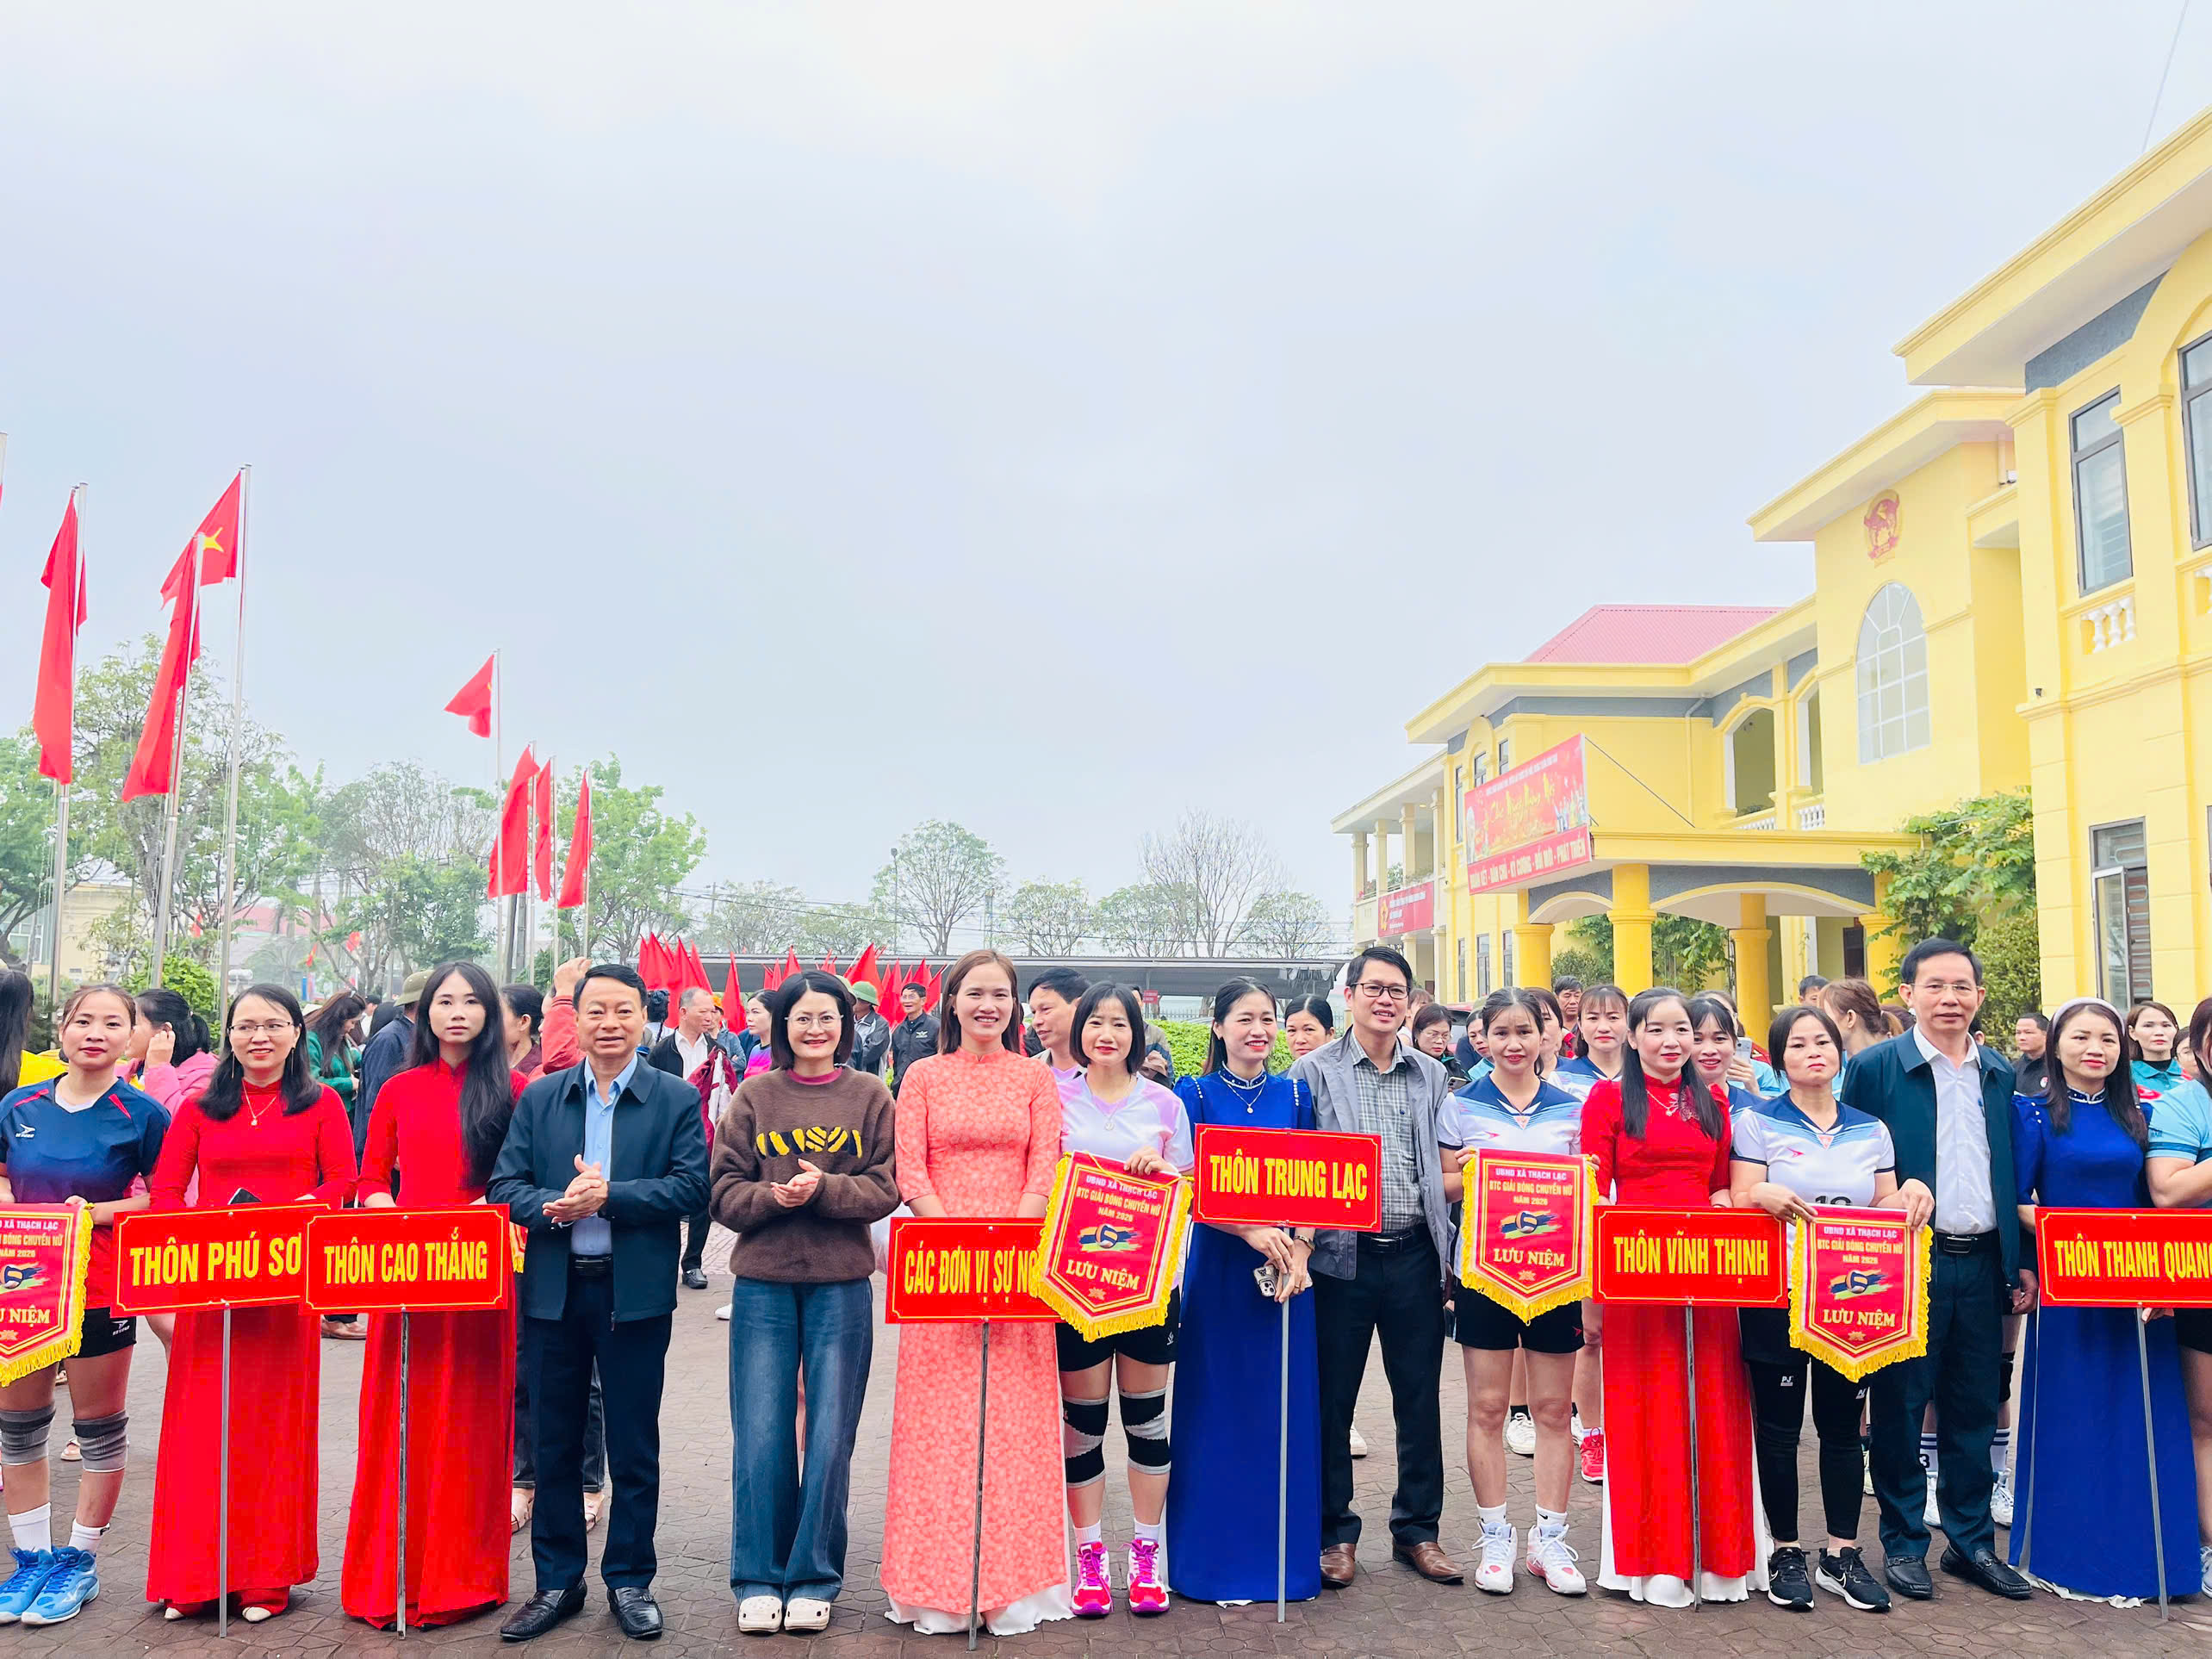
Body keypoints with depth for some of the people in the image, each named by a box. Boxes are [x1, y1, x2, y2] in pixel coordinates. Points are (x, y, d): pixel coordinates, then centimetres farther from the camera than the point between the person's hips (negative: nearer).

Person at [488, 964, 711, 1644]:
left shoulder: (677, 1099, -1)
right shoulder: (539, 1098, 7)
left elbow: (691, 1187, -10)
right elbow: (503, 1186, 1)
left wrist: (609, 1196, -19)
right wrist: (552, 1206, -18)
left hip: (635, 1295, -2)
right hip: (553, 1292, 3)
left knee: (634, 1447, 7)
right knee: (554, 1445, 12)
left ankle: (630, 1580, 22)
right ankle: (557, 1582, 26)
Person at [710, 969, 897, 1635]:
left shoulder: (870, 1095, 4)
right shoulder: (752, 1096, 5)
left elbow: (885, 1190, -3)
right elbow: (725, 1193, 2)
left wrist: (824, 1188, -18)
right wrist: (774, 1197, -17)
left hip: (841, 1286, 0)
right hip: (762, 1284, 0)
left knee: (830, 1437, 5)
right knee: (760, 1436, 3)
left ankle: (814, 1579, 18)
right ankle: (758, 1580, 17)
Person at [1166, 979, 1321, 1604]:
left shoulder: (1295, 1095, 8)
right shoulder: (1196, 1095, 0)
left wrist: (1299, 1250, -11)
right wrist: (1252, 1231, -19)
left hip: (1288, 1266, 2)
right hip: (1219, 1267, -2)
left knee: (1285, 1408, 6)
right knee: (1219, 1409, 2)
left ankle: (1283, 1554, 19)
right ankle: (1217, 1560, 14)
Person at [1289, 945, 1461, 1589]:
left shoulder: (1431, 1075, 11)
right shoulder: (1313, 1071, 1)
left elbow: (1448, 1167, 14)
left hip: (1415, 1253, 3)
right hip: (1341, 1254, -2)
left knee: (1420, 1397, 9)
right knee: (1331, 1400, 6)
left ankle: (1418, 1529, 24)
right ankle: (1336, 1532, 21)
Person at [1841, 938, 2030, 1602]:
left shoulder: (2000, 1073, 10)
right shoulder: (1873, 1068, -6)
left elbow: (2013, 1173, 13)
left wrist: (2019, 1262, 10)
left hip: (1982, 1265, 4)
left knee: (1974, 1408, 12)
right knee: (1900, 1406, 4)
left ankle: (1972, 1542, 25)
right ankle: (1903, 1542, 17)